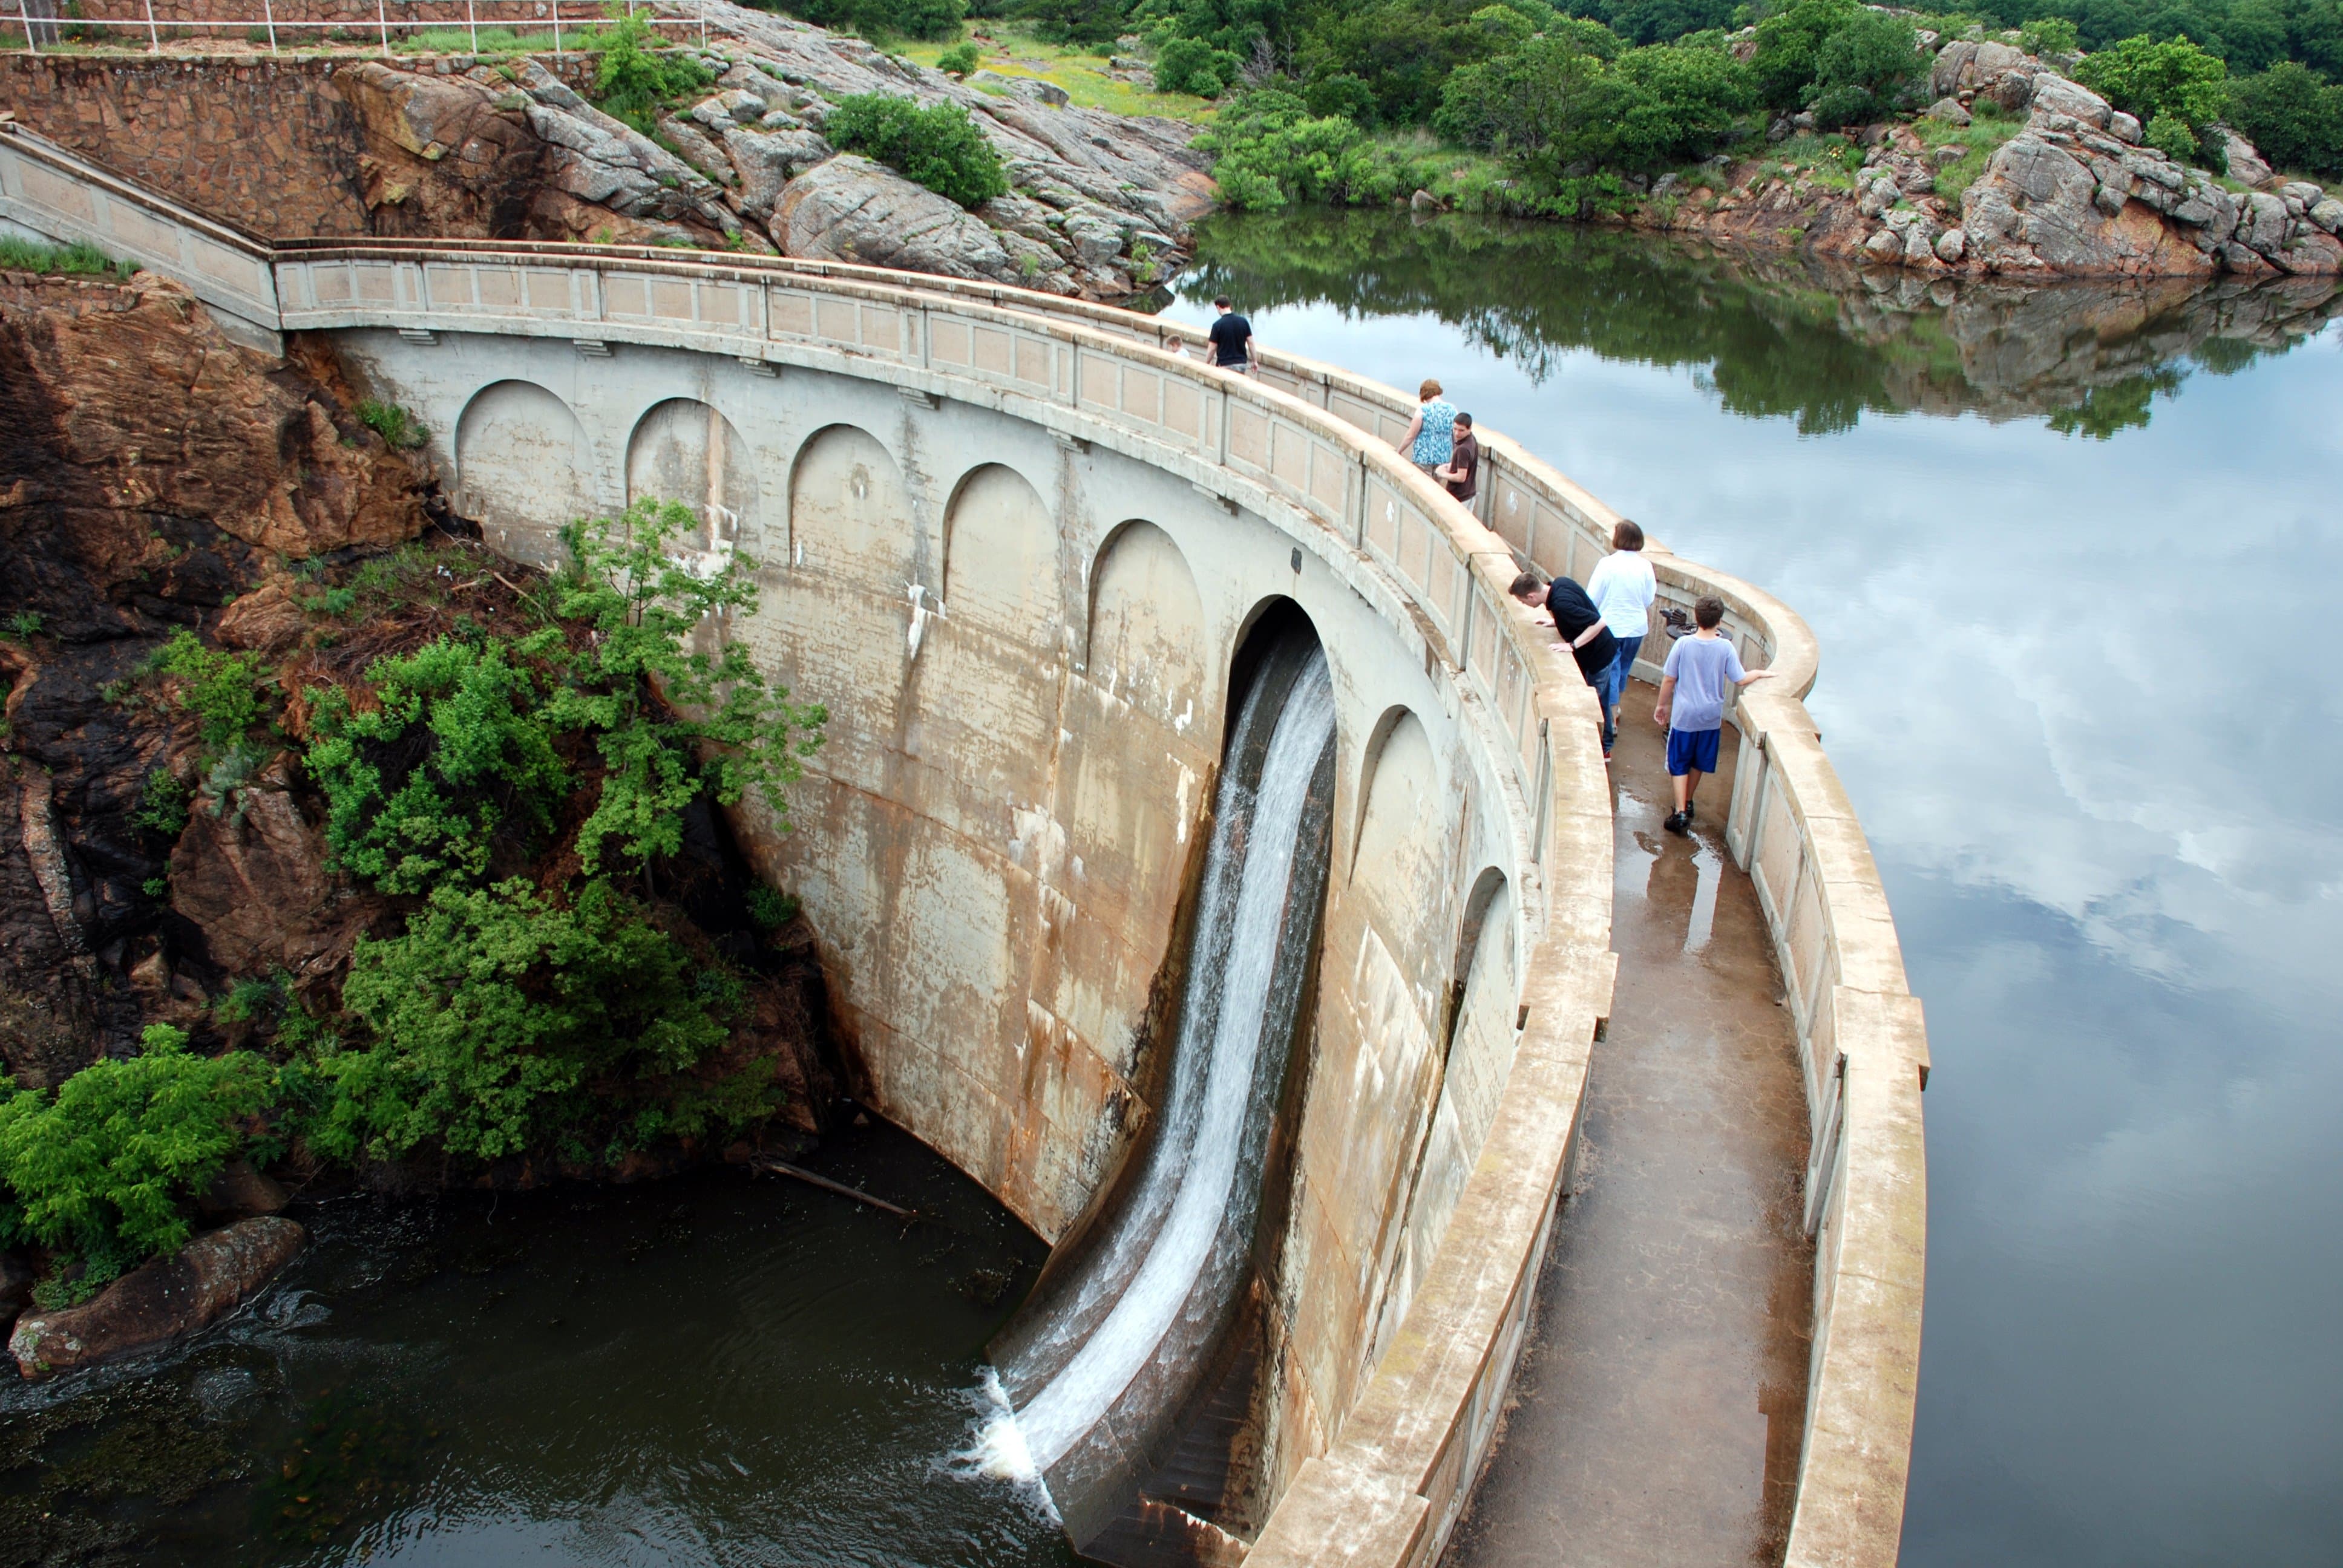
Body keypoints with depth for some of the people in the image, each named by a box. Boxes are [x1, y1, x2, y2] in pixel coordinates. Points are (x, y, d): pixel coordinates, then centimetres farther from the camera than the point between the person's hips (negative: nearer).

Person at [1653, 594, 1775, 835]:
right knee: (1698, 763, 20)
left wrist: (1662, 705, 7)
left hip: (1684, 715, -2)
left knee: (1679, 764, 5)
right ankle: (1687, 803, 35)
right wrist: (1759, 674, 13)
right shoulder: (1725, 648, -11)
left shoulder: (1683, 644, -13)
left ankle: (1681, 813, -6)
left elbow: (1669, 680, -7)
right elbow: (1740, 680, -6)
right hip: (1711, 716, 2)